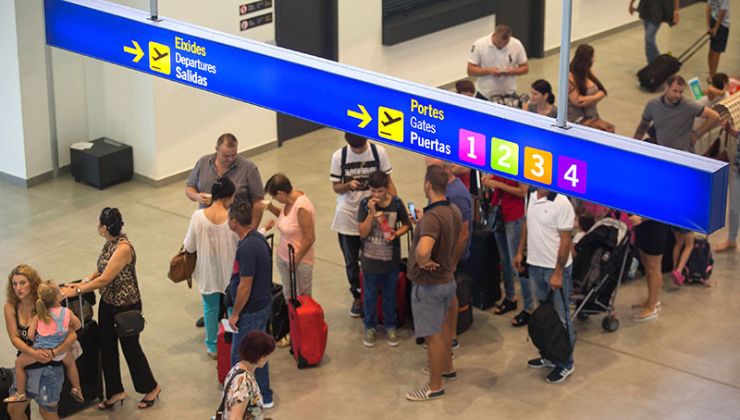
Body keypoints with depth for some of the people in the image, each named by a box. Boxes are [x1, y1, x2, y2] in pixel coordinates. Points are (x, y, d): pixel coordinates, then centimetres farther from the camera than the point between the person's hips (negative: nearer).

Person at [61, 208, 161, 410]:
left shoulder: (123, 248, -30)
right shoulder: (111, 242, -3)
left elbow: (104, 279, -28)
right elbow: (101, 268, 10)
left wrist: (76, 291, -20)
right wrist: (82, 283, -4)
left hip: (126, 306, -8)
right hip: (108, 302, 8)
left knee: (130, 347, 9)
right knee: (107, 347, 15)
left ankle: (151, 388, 31)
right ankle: (115, 392, 30)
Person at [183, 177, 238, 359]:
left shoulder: (198, 216, -20)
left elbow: (189, 247, -10)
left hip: (208, 272, 1)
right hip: (230, 273, -1)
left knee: (210, 308, 22)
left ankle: (212, 347, 34)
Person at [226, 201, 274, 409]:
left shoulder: (247, 248, -28)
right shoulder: (258, 238, 2)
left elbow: (245, 286, -25)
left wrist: (235, 313, -14)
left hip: (251, 311, -10)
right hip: (262, 304, 10)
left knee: (240, 357, 4)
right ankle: (263, 396, 30)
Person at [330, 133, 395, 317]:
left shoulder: (378, 152, -9)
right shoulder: (339, 156, -9)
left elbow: (387, 180, -1)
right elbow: (336, 187, -2)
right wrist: (348, 185, -24)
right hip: (347, 218, 1)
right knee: (351, 263, 13)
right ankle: (357, 297, 32)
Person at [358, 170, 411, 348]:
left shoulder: (396, 203, -11)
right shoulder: (365, 204, -12)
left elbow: (406, 225, 4)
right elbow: (363, 233, -16)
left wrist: (396, 234, -16)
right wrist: (372, 212, -27)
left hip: (391, 258, 1)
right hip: (370, 258, 0)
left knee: (389, 294, 16)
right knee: (370, 295, 13)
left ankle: (390, 326, 34)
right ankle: (370, 327, 31)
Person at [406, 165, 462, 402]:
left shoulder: (432, 217, -29)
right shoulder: (453, 211, 0)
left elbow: (422, 250, -46)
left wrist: (424, 263, -25)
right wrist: (422, 221, 22)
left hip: (429, 284, -9)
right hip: (447, 279, 9)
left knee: (433, 335, 3)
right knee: (443, 327, 26)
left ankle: (435, 387, 14)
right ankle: (446, 368, 43)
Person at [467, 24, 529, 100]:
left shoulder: (517, 45, -6)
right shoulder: (479, 45, -11)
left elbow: (525, 68, 4)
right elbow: (470, 70, -9)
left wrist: (513, 71, -17)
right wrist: (489, 71, -25)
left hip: (508, 94, 1)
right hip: (484, 95, -1)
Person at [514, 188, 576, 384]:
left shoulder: (562, 204, -21)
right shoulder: (532, 196, 2)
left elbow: (565, 240, -19)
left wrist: (558, 273, -19)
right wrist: (520, 252, 13)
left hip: (555, 268, -7)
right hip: (535, 265, 7)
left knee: (560, 317, 4)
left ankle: (565, 363, 16)